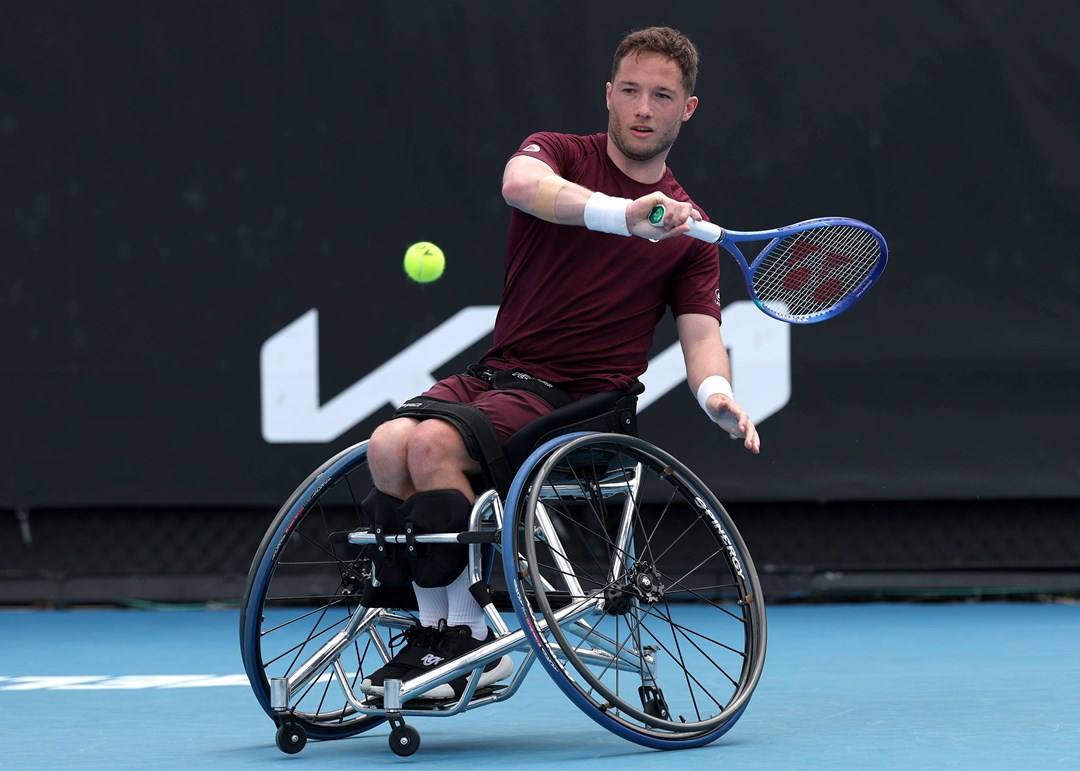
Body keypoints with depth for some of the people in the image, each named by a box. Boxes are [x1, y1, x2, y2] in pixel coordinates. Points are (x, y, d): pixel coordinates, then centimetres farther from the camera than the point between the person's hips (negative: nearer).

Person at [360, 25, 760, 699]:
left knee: (432, 444, -29)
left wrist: (716, 391, -21)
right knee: (389, 444, -27)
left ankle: (475, 641, -20)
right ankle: (434, 626, -15)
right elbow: (522, 185, -17)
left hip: (581, 398, -2)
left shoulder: (689, 228, 12)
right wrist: (621, 214, -34)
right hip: (495, 375, 2)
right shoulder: (559, 153, 9)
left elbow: (701, 333, 4)